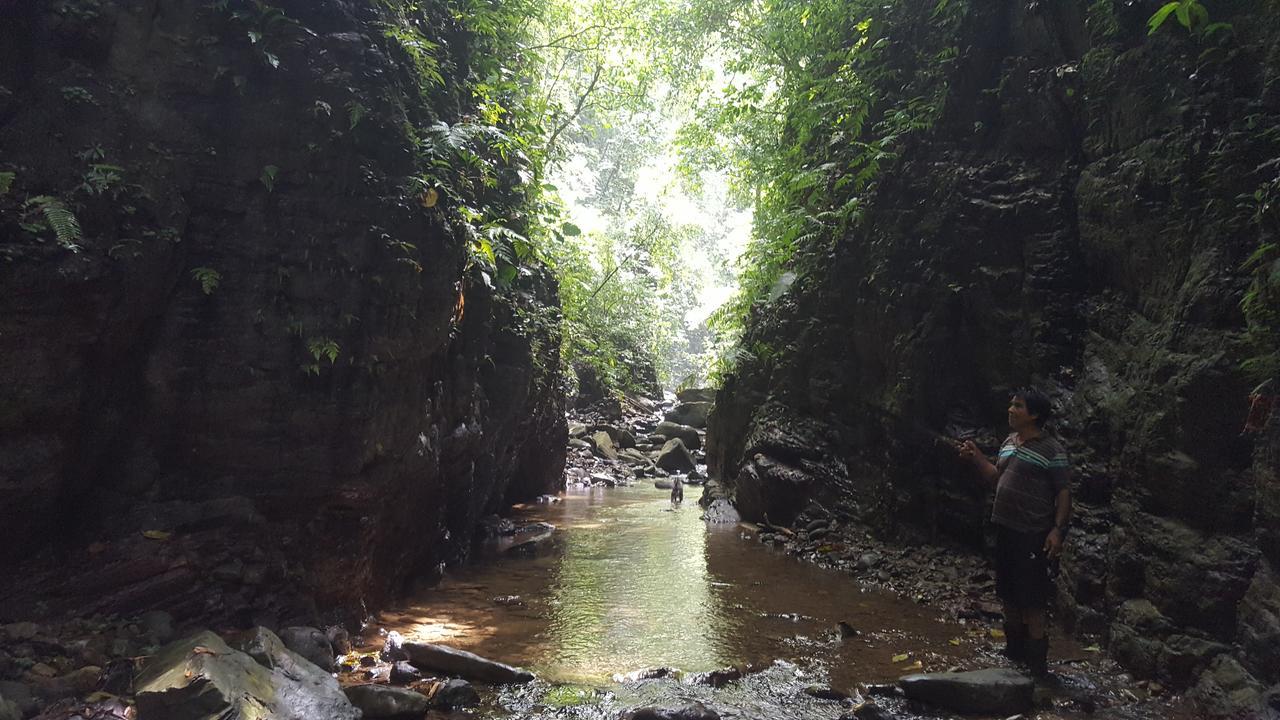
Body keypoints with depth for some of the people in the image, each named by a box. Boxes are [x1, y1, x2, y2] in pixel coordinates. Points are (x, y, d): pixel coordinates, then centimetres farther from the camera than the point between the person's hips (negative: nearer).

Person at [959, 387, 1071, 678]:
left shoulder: (1052, 450, -13)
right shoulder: (1009, 442, 10)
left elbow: (1064, 492, -12)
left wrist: (1057, 529, -18)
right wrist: (976, 458, 5)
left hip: (1032, 534, -8)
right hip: (1005, 528, 8)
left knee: (1030, 598, 0)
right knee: (1008, 593, 18)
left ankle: (1036, 661, 13)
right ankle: (1014, 650, 35)